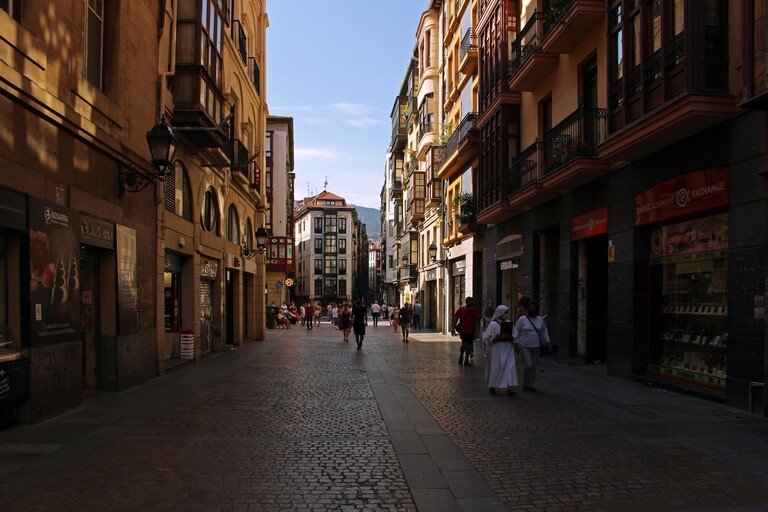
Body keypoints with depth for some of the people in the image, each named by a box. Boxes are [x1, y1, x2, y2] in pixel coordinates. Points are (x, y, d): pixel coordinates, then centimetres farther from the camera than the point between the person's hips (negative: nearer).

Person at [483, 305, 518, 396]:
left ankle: (509, 388, -8)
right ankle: (492, 387, 20)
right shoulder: (493, 324, -8)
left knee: (510, 368, -7)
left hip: (507, 350, 4)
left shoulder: (509, 323, 8)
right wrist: (497, 338, -20)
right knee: (495, 368, 4)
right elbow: (486, 338, -9)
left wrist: (511, 338, -8)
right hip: (497, 350, -4)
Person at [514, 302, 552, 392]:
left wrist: (548, 342, 7)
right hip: (525, 346, -4)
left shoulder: (540, 320, 9)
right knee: (528, 364, -14)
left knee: (534, 366, 6)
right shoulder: (522, 319, -4)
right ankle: (525, 384, 3)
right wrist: (516, 343, -9)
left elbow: (544, 332, 16)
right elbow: (516, 332, -4)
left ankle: (531, 384, 17)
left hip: (536, 347, 5)